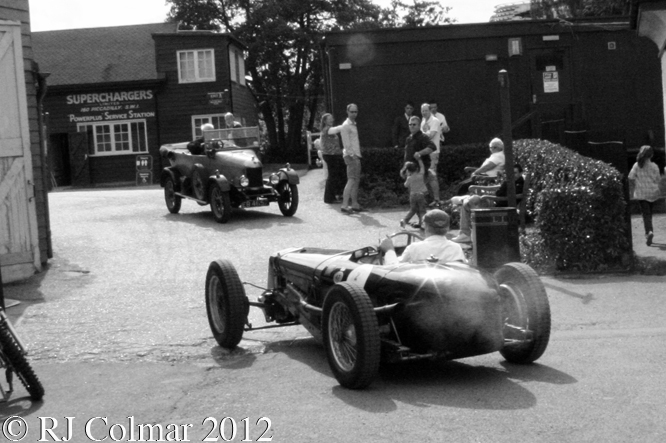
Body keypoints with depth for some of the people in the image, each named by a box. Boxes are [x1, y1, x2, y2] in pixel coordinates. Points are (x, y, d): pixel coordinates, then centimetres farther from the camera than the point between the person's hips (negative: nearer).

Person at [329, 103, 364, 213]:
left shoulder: (353, 124, 18)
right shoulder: (346, 125, -10)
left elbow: (334, 130, 27)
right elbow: (346, 142, -17)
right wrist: (351, 155, -22)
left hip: (356, 155, 10)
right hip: (351, 156, -10)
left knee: (356, 180, 11)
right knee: (352, 180, -14)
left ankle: (355, 205, 16)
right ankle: (345, 205, -18)